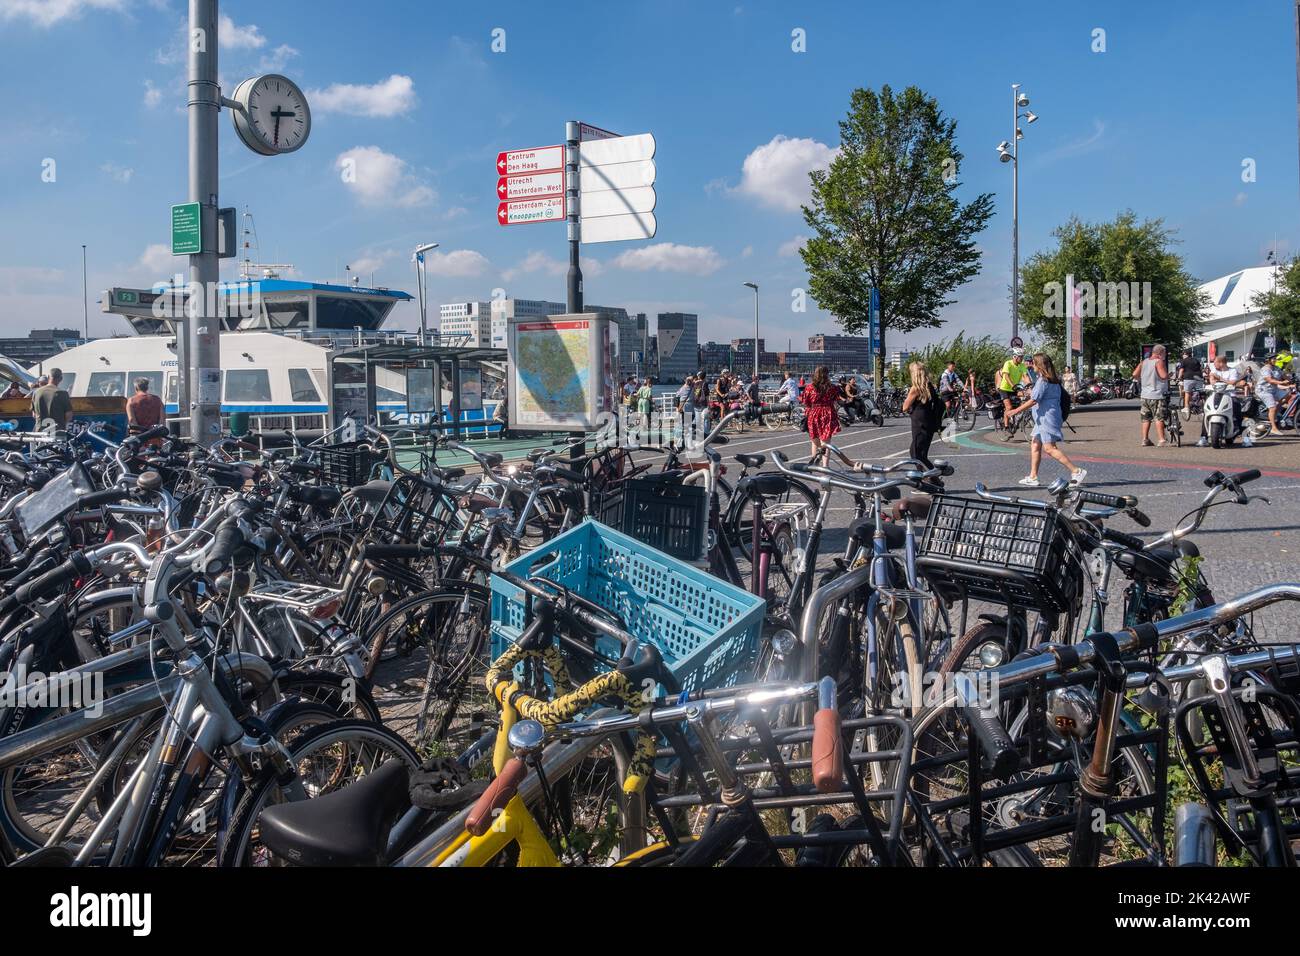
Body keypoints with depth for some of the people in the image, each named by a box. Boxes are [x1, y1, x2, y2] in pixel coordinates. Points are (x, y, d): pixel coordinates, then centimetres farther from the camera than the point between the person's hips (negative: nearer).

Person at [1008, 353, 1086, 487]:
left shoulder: (1043, 381, -16)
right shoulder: (1053, 380, 13)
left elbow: (1033, 401, -19)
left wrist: (1016, 411, -13)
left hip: (1047, 419, -10)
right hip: (1042, 420, 10)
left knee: (1049, 448, -12)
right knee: (1035, 446, 11)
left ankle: (1076, 471, -13)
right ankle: (1033, 477, 13)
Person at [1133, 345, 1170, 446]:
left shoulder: (1143, 362, 10)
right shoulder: (1159, 362, -10)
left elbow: (1135, 374, 2)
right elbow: (1164, 376, -20)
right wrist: (1169, 374, 1)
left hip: (1145, 395, 7)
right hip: (1157, 395, -7)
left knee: (1146, 418, 12)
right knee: (1159, 418, -7)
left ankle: (1145, 440, 14)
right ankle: (1162, 440, -12)